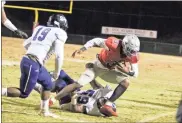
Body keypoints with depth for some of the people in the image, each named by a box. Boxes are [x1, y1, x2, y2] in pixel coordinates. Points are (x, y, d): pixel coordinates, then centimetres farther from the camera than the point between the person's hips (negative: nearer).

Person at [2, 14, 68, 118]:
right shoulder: (59, 33, -3)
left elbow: (26, 44, 26)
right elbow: (59, 56, -8)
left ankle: (45, 111, 29)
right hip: (33, 64, -9)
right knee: (24, 93, -1)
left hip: (26, 59, 9)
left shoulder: (40, 29, 20)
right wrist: (57, 72, 4)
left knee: (48, 84, 23)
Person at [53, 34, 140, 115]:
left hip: (111, 69, 4)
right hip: (99, 65, -4)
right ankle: (54, 98, -7)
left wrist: (127, 70, -36)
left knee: (125, 82, -16)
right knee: (79, 84, -18)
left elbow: (135, 73, -14)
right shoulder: (114, 44, -35)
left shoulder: (133, 55, -23)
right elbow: (96, 41, -19)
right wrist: (83, 49, -26)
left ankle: (107, 105, -17)